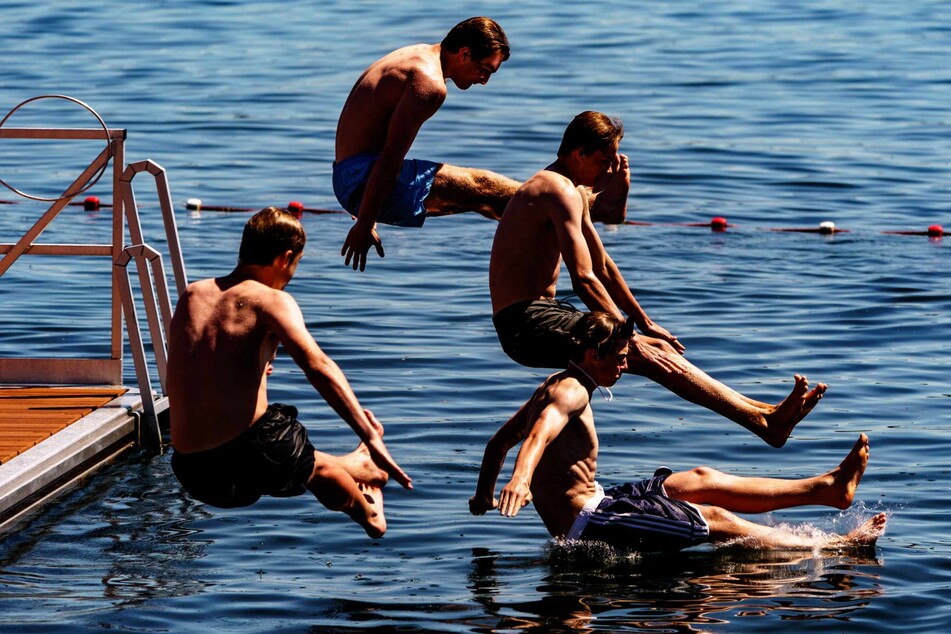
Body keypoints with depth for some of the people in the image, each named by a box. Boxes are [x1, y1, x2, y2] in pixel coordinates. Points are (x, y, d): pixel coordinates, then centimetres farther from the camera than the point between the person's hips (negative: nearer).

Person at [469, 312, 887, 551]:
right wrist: (521, 478, -56)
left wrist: (483, 497, 36)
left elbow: (499, 441, 25)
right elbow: (540, 434, -37)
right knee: (717, 520, -8)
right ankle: (835, 547, -4)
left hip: (590, 509, 11)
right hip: (587, 524, -11)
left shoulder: (552, 387, 15)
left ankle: (826, 487, 17)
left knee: (703, 480, 14)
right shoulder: (571, 391, -17)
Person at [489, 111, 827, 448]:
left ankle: (762, 413, -1)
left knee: (658, 348, 4)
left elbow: (603, 267, 29)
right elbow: (584, 280, -23)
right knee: (653, 353, -20)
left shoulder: (574, 192, 20)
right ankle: (764, 420, -25)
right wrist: (631, 338, -23)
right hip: (526, 323, -11)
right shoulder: (561, 191, -15)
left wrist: (644, 323, 27)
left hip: (540, 314, 11)